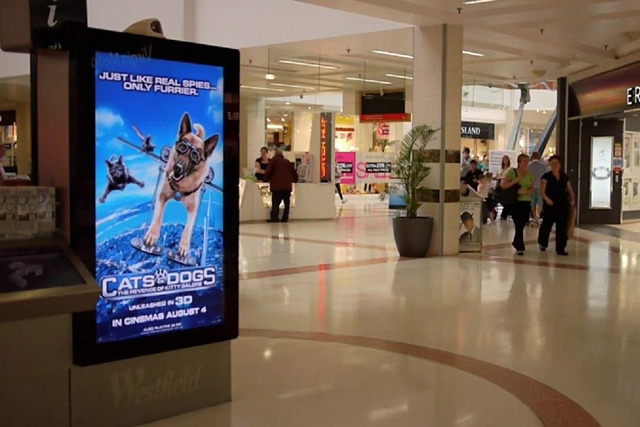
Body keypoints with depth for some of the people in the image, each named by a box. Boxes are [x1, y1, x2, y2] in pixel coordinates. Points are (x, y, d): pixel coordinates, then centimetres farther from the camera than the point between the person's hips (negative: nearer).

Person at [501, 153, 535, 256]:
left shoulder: (530, 175, 11)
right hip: (515, 202, -4)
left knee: (522, 224, 8)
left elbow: (532, 189, 8)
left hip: (526, 202, 4)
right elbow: (503, 185, -10)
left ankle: (516, 243, 28)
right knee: (519, 225, -8)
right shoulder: (512, 172, -3)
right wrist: (515, 180, -18)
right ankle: (520, 247, -1)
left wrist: (525, 191, -12)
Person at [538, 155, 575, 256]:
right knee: (547, 225, 9)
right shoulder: (546, 176, -4)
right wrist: (546, 198, -32)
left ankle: (561, 248, 6)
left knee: (562, 227, 1)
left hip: (563, 206, 3)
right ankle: (542, 243, 32)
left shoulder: (564, 177, 10)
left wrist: (572, 199, 2)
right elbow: (542, 191, -13)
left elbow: (569, 189, 17)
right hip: (550, 206, -3)